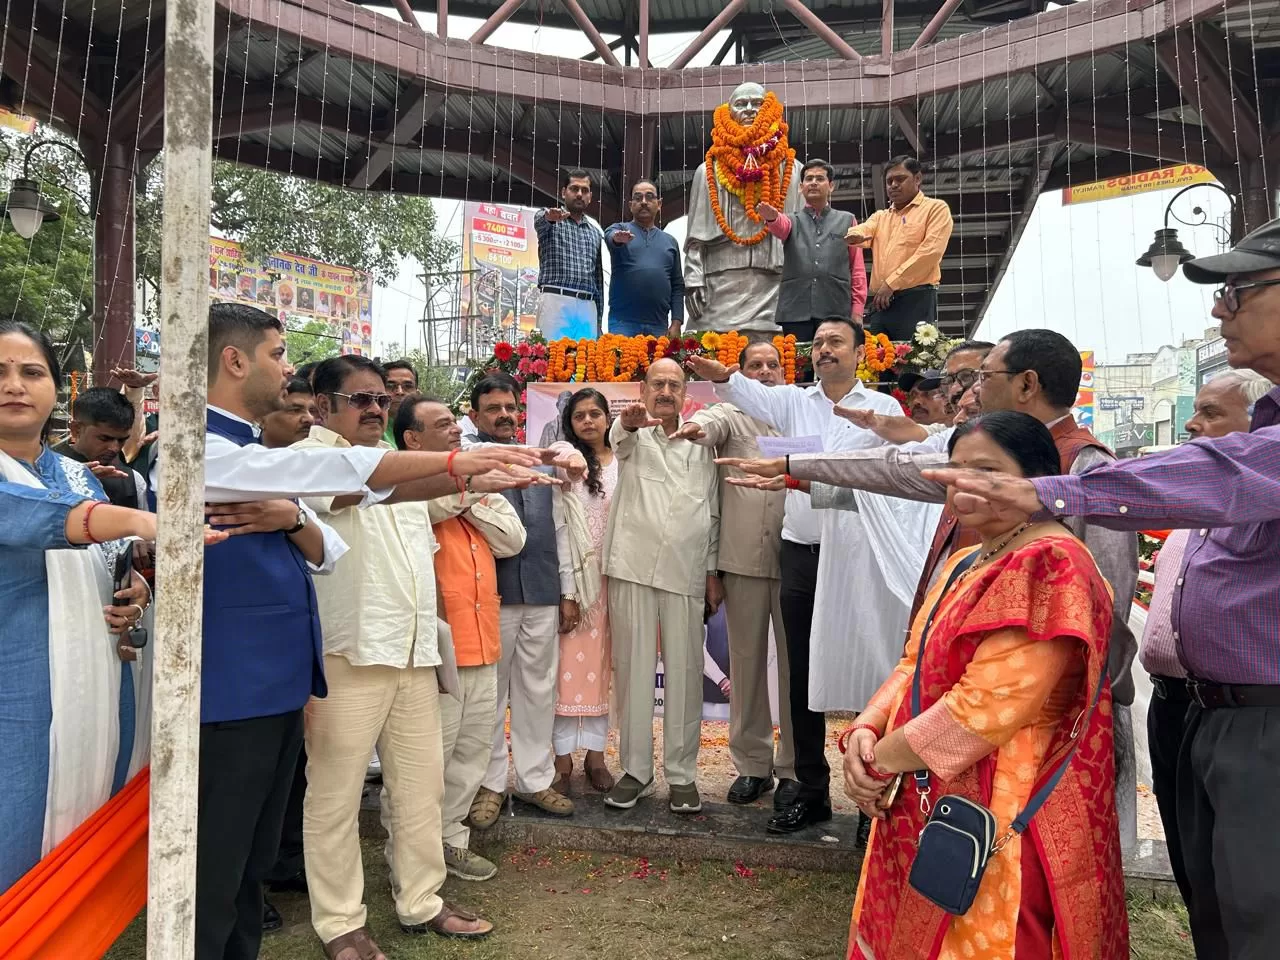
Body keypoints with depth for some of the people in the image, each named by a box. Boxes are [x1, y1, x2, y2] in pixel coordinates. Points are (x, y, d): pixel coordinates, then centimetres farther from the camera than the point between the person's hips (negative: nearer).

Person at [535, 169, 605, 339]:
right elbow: (539, 222, -17)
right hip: (556, 301, -4)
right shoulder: (549, 218, 8)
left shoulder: (596, 230, 20)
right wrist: (550, 217, -42)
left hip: (588, 306, 5)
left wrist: (598, 318, 15)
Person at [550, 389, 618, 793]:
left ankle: (595, 753, 17)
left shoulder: (624, 463, 7)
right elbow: (559, 529, -3)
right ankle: (563, 756, 9)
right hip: (575, 577, -2)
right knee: (570, 664, 0)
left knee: (600, 665, 7)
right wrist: (567, 592, -9)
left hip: (615, 576, 2)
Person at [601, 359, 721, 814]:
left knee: (685, 671, 3)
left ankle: (682, 773, 14)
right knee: (633, 668, 3)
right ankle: (635, 769, 15)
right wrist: (628, 423, -43)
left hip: (685, 572, 1)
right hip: (632, 567, -1)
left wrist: (713, 571, 9)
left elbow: (713, 511, 15)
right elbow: (620, 439, -18)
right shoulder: (632, 435, 8)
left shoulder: (700, 445, 14)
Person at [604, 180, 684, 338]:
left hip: (659, 326, 3)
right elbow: (610, 237, -15)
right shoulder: (619, 229, 10)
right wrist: (617, 238, -40)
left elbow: (677, 286, 13)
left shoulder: (670, 241, 17)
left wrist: (676, 323, 2)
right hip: (624, 322, -3)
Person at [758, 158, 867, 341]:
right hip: (795, 312, 0)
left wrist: (857, 310, 2)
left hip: (836, 311, 0)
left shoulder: (847, 220, 16)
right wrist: (771, 216, -34)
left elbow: (857, 269, 11)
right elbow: (780, 226, -9)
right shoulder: (792, 221, 16)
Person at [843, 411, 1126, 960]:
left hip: (999, 815, -9)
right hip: (933, 805, 9)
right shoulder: (967, 563, 13)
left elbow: (988, 704, -24)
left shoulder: (1049, 565, -18)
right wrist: (866, 731, -6)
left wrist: (881, 758, -14)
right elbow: (915, 666, 12)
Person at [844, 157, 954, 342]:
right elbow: (864, 230, 3)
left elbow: (930, 250, -8)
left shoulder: (936, 208, 6)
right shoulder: (880, 216, 24)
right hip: (880, 303, 6)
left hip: (916, 300, -5)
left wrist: (892, 283, -12)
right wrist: (855, 235, -23)